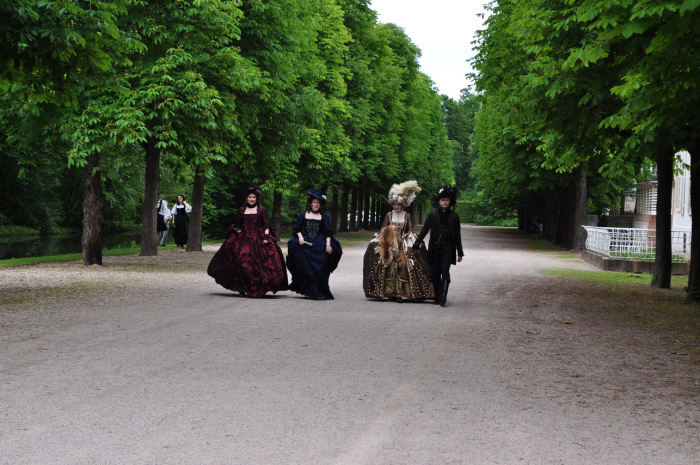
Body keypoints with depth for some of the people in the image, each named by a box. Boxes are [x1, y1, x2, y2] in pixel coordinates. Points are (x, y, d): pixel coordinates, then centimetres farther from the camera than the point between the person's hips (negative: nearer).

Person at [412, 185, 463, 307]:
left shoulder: (454, 216, 5)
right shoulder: (433, 214, 7)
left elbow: (457, 235, 9)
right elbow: (424, 230, 9)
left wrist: (460, 252, 9)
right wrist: (416, 245, 5)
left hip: (448, 249, -2)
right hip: (435, 248, 2)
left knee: (445, 270, -18)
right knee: (436, 273, 3)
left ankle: (444, 295, -31)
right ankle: (438, 297, 10)